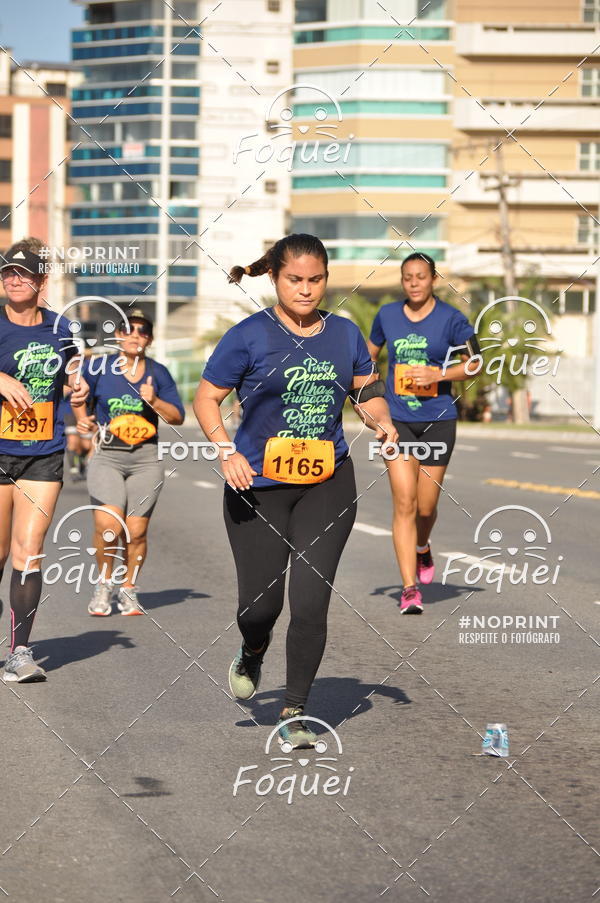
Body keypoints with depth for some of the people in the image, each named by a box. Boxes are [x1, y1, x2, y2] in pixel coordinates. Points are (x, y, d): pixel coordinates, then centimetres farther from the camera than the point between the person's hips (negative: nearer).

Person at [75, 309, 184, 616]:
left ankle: (128, 589, 19)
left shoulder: (158, 373, 7)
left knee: (136, 532, -1)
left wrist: (154, 401, -10)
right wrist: (82, 419, -6)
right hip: (107, 455, -1)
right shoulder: (98, 367, 3)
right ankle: (104, 584, 6)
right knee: (108, 526, -17)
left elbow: (178, 417, 8)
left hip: (145, 459, 1)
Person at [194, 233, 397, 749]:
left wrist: (381, 421, -6)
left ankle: (295, 712, 7)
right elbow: (206, 399, -1)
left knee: (310, 602, -7)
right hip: (257, 486, -2)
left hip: (328, 484, 2)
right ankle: (252, 656, 39)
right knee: (260, 603, 1)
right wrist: (227, 452, -15)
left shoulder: (344, 334, 5)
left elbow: (368, 393, 17)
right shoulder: (250, 336, -6)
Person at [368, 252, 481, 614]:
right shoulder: (387, 315, 5)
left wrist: (438, 374, -14)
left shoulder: (451, 319, -3)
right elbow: (370, 354, 21)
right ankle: (410, 589, -9)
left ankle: (422, 549, 42)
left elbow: (473, 364, 2)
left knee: (426, 506, 6)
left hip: (438, 420, -1)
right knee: (404, 504, -10)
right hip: (398, 420, 1)